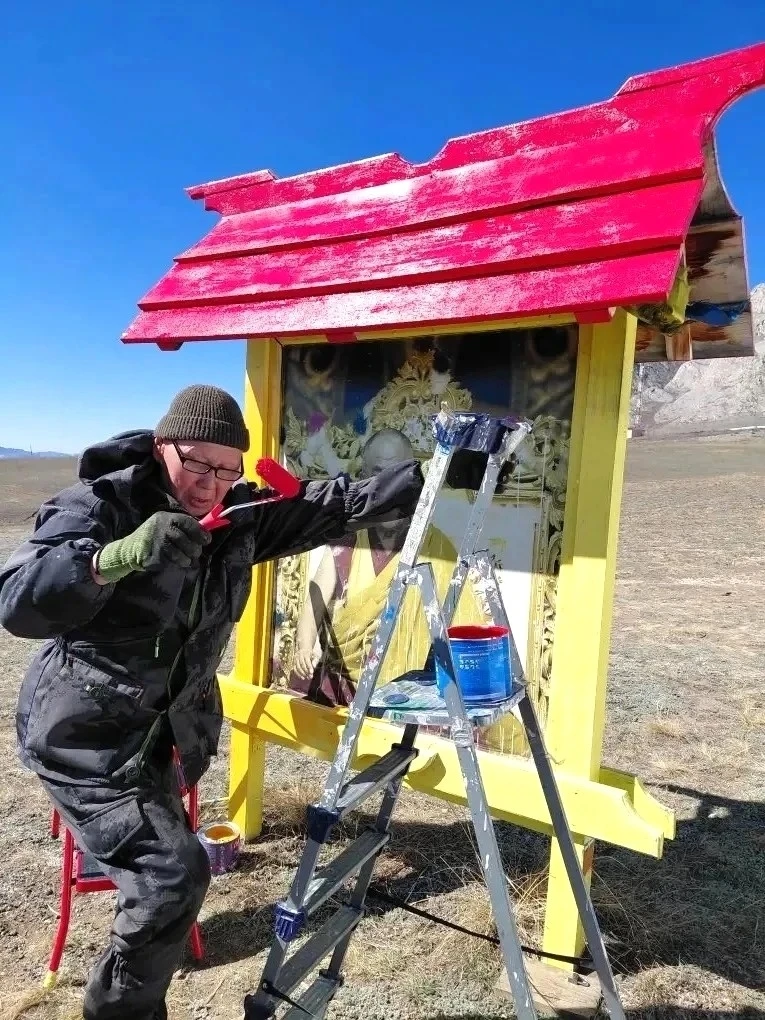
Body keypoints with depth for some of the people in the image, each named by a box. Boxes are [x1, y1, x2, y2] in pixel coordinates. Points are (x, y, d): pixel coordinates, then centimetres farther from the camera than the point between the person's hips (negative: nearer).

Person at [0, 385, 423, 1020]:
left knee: (161, 876, 16)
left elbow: (334, 506, 1)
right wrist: (119, 556, -42)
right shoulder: (100, 505, -17)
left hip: (156, 734, 6)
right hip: (85, 734, -6)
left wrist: (428, 476, -6)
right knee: (174, 873, -13)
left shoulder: (240, 514, -1)